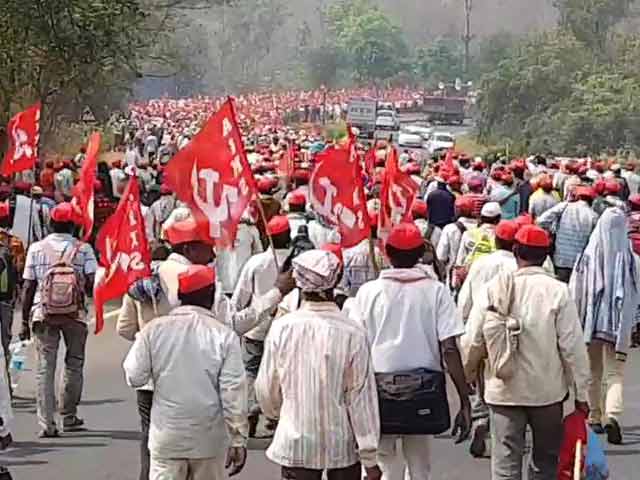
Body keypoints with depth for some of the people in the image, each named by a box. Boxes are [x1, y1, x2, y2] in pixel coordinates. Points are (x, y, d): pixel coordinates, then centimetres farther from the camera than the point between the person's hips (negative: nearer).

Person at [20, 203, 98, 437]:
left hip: (43, 313, 1)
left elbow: (28, 287, 3)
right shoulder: (83, 249, 0)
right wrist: (86, 290, 15)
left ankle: (46, 424, -7)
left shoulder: (36, 248, 4)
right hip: (75, 313, 0)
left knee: (45, 367, 0)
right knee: (74, 364, 15)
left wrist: (25, 321, 8)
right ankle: (69, 417, 21)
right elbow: (92, 283, -9)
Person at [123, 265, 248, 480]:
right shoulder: (224, 335, -8)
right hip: (210, 439, 0)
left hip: (166, 438, 0)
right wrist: (239, 440, -3)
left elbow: (135, 378, -3)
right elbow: (233, 392, -8)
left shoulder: (154, 330, -4)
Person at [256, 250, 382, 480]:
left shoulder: (282, 328, -9)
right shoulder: (352, 333, -14)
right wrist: (370, 459, -3)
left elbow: (266, 388, 2)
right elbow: (361, 398, -11)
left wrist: (276, 412, 26)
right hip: (343, 444, -1)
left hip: (296, 444, 1)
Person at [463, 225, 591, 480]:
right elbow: (572, 347, -10)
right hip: (547, 391, -1)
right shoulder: (557, 291, -10)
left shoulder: (494, 288, -4)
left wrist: (466, 374, 17)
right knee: (546, 459, 16)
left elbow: (472, 341, -2)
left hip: (503, 391, 1)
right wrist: (581, 393, -1)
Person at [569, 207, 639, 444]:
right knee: (615, 373, 0)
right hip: (619, 321, -1)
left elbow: (575, 289, -4)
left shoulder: (589, 253, -9)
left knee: (594, 372, 17)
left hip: (592, 319, 1)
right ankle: (612, 415, -21)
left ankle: (595, 417, 26)